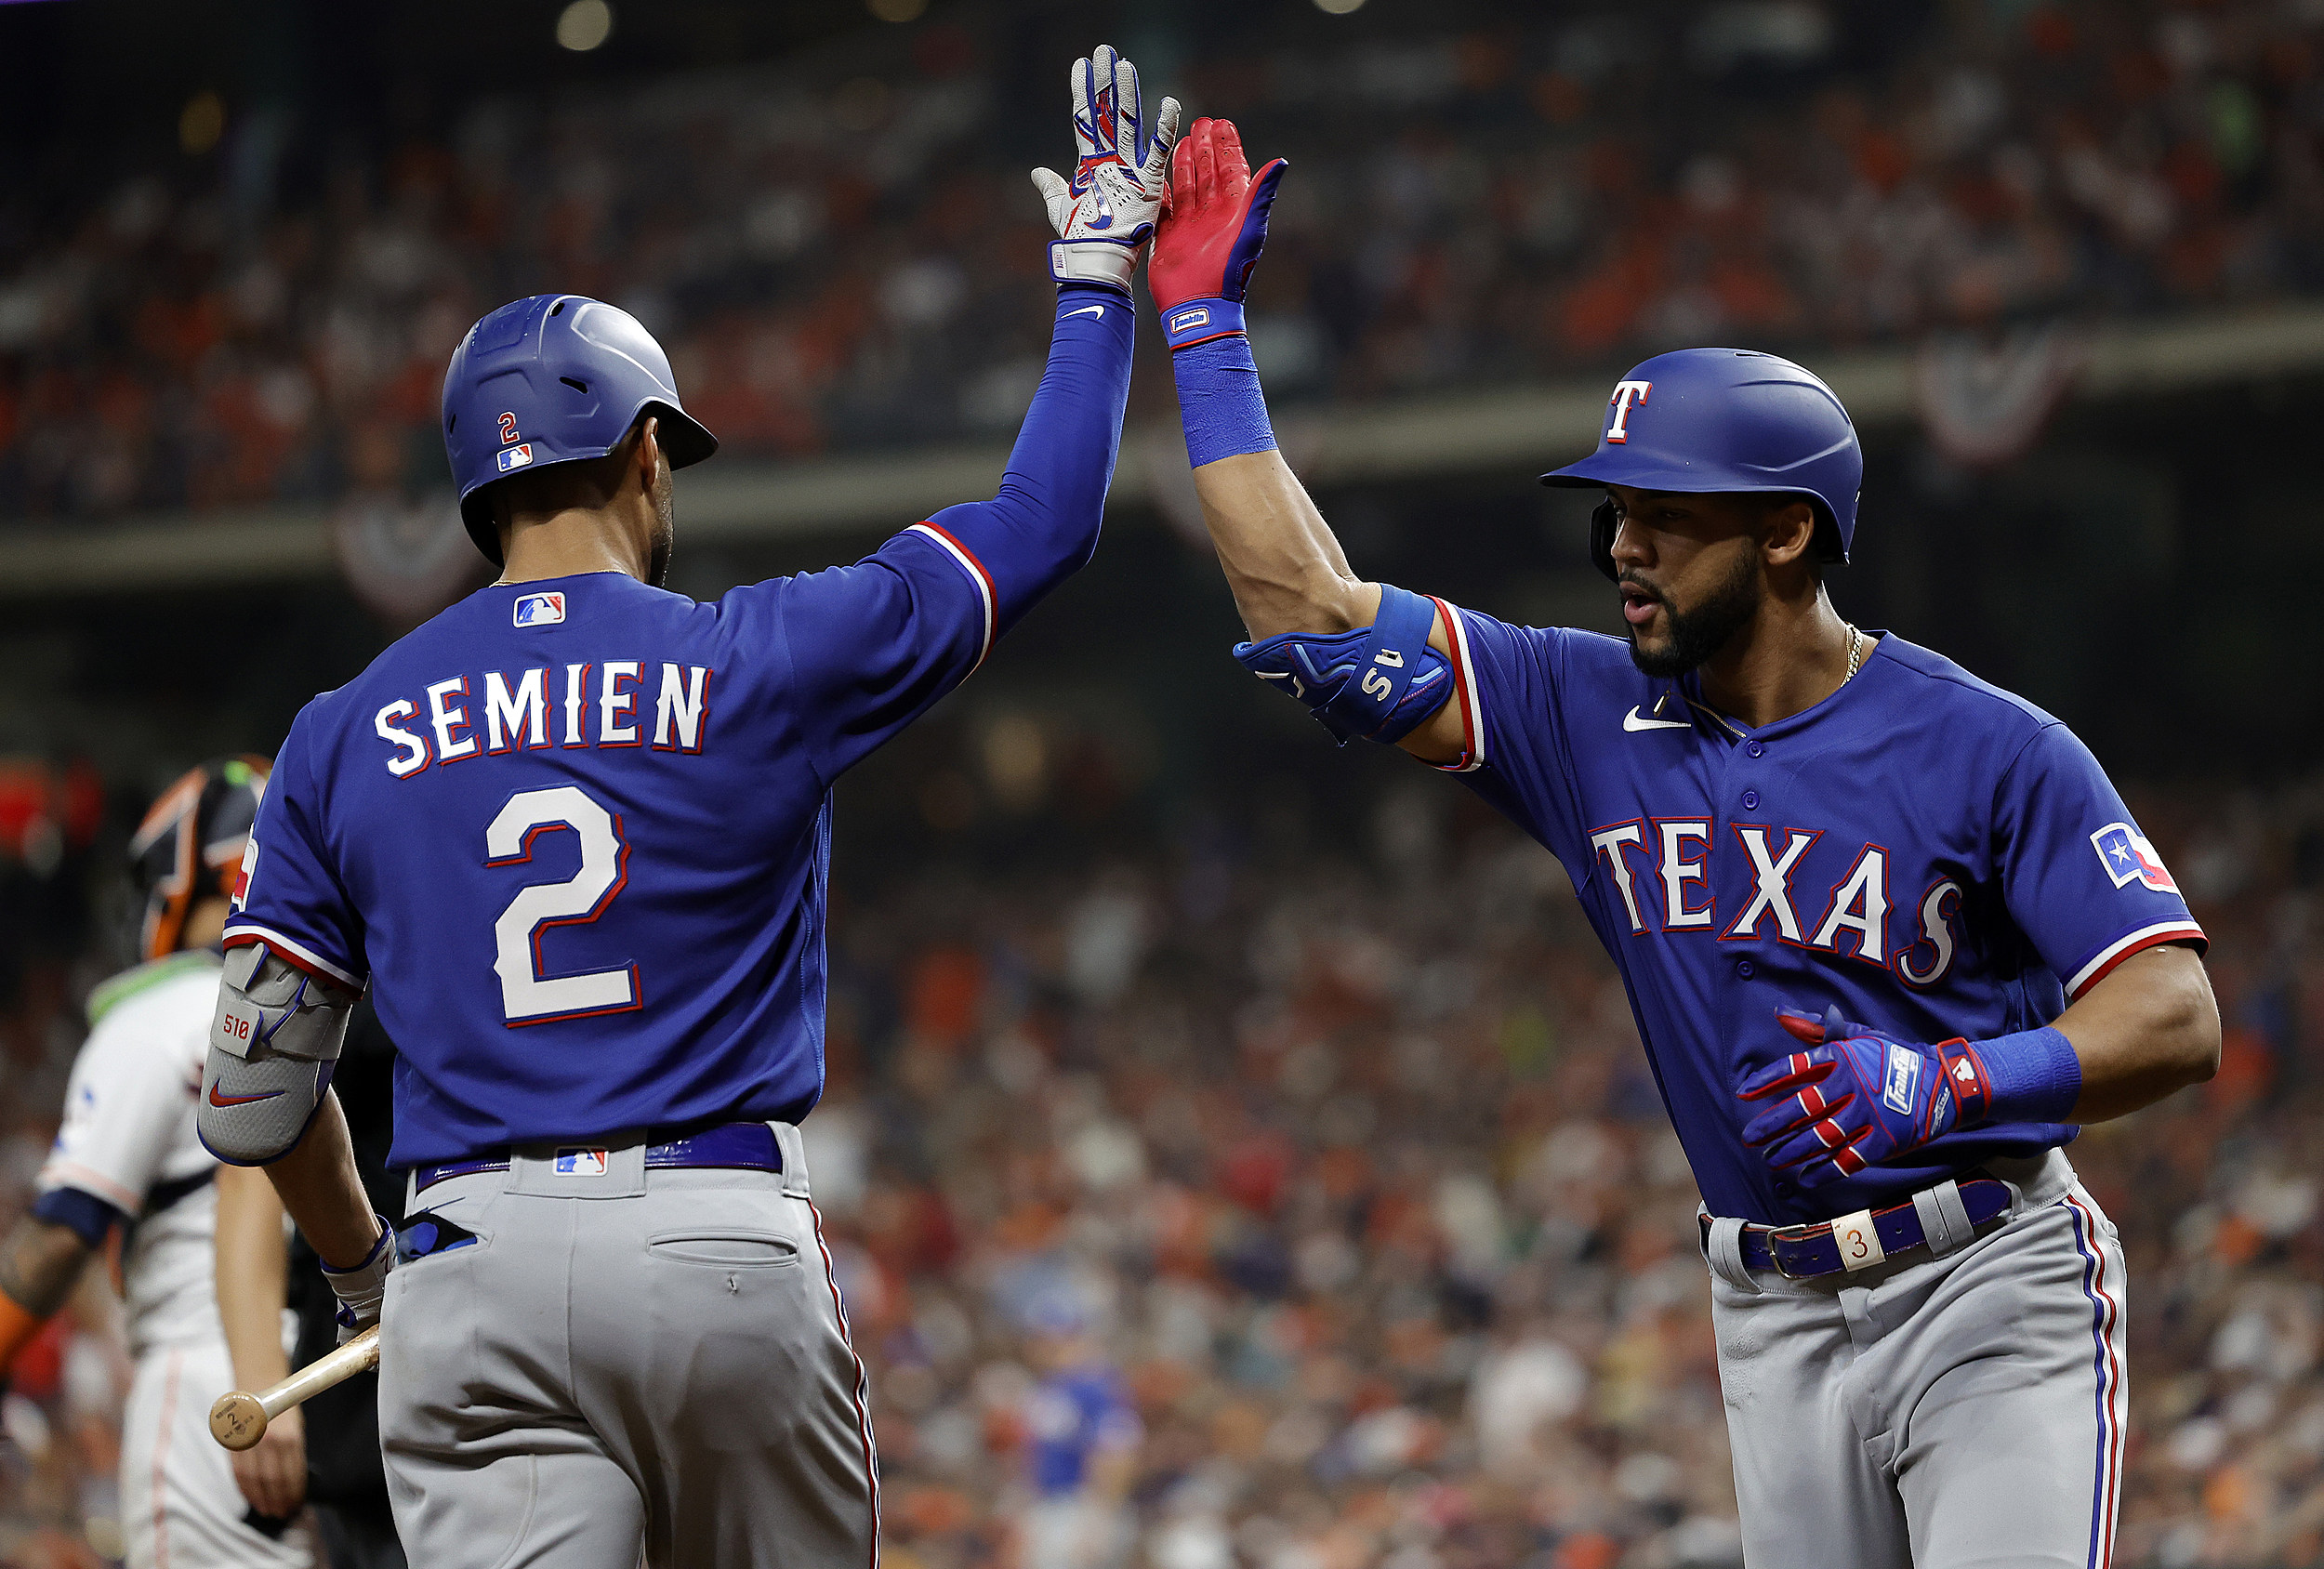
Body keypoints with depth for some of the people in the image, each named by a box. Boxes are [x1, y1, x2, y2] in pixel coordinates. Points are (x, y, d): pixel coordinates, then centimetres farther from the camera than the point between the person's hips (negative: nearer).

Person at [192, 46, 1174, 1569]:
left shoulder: (344, 736, 8)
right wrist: (1099, 272, 26)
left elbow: (254, 1089, 10)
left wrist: (365, 1272, 28)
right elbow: (1042, 525, 14)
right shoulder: (766, 660, 2)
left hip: (475, 1260, 1)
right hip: (727, 1247, -1)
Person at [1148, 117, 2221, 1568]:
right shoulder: (1589, 716, 6)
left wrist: (1942, 1086, -30)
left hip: (1993, 1296, -5)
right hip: (1778, 1322, 5)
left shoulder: (1991, 750, -9)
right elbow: (1311, 609, 5)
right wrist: (1205, 322, 5)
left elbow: (2178, 1022, -14)